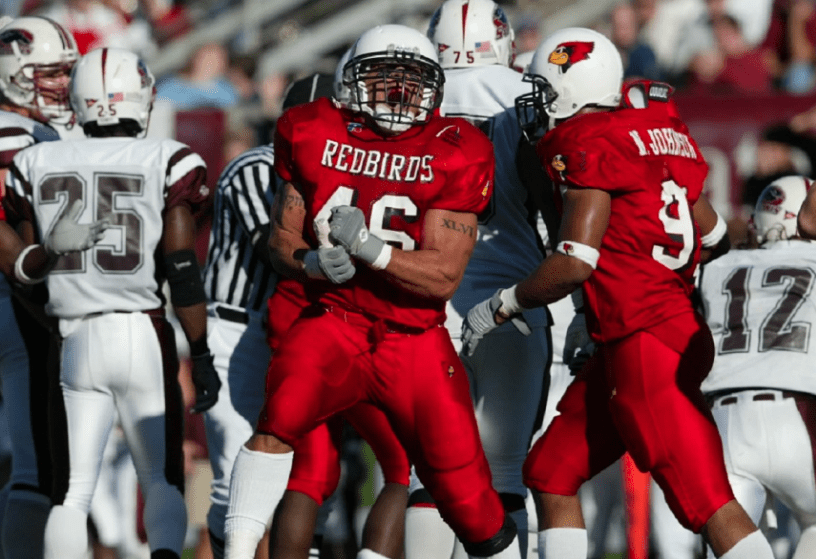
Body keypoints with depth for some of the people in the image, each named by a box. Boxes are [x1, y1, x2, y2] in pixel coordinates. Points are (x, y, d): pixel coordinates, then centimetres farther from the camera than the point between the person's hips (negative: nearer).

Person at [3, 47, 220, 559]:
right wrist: (202, 355, -1)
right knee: (162, 479, 8)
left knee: (72, 491, 7)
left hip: (73, 339, 2)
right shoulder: (167, 163, -2)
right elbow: (182, 271, -7)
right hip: (144, 336, -2)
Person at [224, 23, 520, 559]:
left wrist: (369, 249, -25)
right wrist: (315, 263, -16)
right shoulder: (316, 137, 0)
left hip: (415, 338, 0)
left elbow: (444, 276, -9)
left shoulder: (454, 156, -5)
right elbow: (282, 239, 8)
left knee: (470, 499, 1)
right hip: (335, 320, 0)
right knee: (279, 418, -31)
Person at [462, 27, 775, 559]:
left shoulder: (587, 145, -11)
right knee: (551, 473, 15)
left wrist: (500, 306, -3)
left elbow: (576, 264, -16)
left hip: (644, 344, -9)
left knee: (708, 502, -12)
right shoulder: (659, 131, 14)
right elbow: (715, 239, 19)